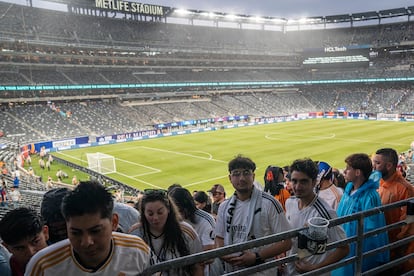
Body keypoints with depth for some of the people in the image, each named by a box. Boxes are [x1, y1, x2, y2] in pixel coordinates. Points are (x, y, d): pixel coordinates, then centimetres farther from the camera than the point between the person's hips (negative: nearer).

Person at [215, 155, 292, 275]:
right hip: (231, 270, 4)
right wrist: (223, 254, -9)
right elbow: (219, 238, 12)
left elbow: (286, 242, -11)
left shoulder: (269, 203, -11)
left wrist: (257, 257, -20)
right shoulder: (224, 207, 4)